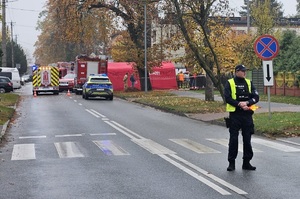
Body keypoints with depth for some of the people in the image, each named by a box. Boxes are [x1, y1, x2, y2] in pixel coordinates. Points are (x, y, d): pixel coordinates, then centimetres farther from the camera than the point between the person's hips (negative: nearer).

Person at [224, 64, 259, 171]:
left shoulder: (249, 83, 10)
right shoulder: (230, 83, 0)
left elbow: (256, 97, 3)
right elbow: (227, 98, -9)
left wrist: (246, 102, -14)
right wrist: (239, 104, -18)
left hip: (247, 114, 3)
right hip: (235, 115, -3)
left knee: (247, 139, 6)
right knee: (233, 139, 0)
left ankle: (246, 162, 15)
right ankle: (231, 163, 8)